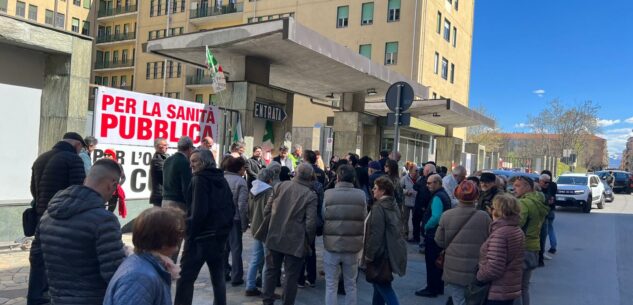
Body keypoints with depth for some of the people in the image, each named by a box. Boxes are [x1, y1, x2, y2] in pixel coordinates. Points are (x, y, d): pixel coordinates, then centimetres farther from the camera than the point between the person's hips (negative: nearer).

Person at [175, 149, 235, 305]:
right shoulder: (222, 180, 13)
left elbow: (199, 211, -18)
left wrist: (189, 233, -11)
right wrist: (224, 228, 17)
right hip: (220, 235, 8)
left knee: (185, 278, -2)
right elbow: (231, 208, 15)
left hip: (201, 236, -8)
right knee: (218, 277, 15)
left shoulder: (199, 179, -10)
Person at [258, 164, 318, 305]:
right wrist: (308, 241, -1)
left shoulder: (280, 186, 0)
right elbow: (311, 223, -16)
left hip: (274, 237, 4)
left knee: (271, 270, 19)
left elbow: (267, 210, 2)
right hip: (295, 241, -4)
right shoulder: (310, 195, -11)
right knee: (291, 275, 9)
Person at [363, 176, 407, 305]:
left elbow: (376, 234, -22)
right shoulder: (394, 205, 8)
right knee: (380, 283, 20)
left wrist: (369, 254, -15)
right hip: (392, 249, 9)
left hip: (382, 251, -9)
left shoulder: (378, 207, -20)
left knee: (382, 284, 1)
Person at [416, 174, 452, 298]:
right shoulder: (444, 195, 12)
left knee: (431, 263, 0)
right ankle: (439, 287, 26)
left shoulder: (437, 197, -20)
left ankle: (432, 289, 9)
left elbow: (436, 217, -32)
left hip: (433, 234, -10)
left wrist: (426, 226, -16)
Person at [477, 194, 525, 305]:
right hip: (512, 289, 9)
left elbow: (493, 268, -27)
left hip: (497, 292, -9)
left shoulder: (499, 234, -23)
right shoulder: (518, 231, 7)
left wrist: (478, 276, -11)